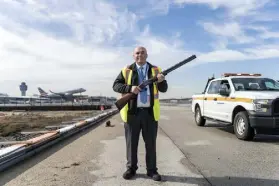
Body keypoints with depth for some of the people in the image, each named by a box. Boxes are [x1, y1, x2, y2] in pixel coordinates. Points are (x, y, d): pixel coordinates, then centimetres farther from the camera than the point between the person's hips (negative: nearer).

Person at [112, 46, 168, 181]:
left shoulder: (155, 70, 7)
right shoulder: (127, 71, 4)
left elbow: (164, 89, 3)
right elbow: (115, 85, -1)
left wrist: (161, 81, -19)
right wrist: (130, 88, -18)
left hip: (150, 112, 1)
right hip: (132, 111, 0)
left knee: (151, 143, 9)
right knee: (131, 142, 10)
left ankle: (152, 170, 22)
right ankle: (131, 168, 26)